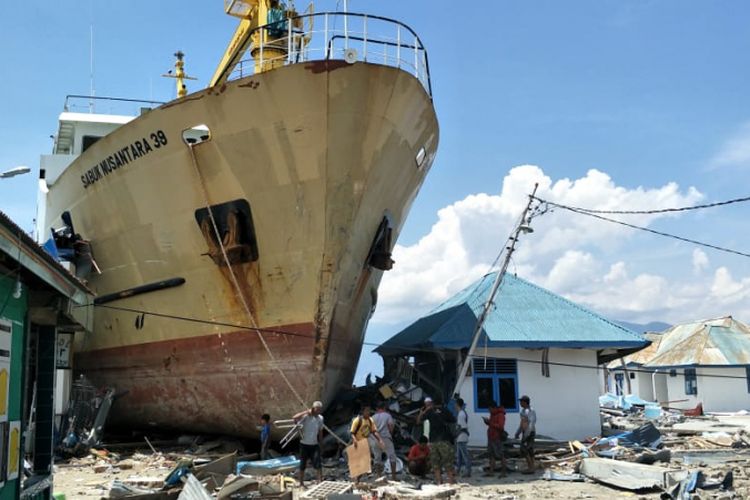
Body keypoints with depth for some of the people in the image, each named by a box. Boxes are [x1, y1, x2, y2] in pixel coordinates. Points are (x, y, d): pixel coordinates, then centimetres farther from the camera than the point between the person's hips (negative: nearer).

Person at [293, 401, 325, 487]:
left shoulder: (320, 418, 3)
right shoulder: (306, 416, -12)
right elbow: (294, 418, -30)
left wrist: (320, 441, 12)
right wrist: (306, 412, -28)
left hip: (314, 445, 3)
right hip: (304, 444, -3)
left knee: (318, 464, -8)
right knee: (302, 465, 7)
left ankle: (320, 481, -4)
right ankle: (301, 483, 19)